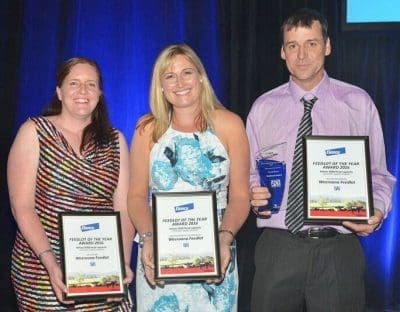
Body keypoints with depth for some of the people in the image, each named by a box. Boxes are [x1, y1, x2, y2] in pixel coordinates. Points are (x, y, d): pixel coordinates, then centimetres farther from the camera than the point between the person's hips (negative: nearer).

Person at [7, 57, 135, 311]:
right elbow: (22, 206, -8)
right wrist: (50, 262, -19)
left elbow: (123, 208, 2)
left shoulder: (115, 141, 8)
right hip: (43, 273, -2)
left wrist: (123, 262, -12)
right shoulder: (34, 132, -1)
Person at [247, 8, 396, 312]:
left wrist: (378, 210, -13)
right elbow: (250, 174, 11)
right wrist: (252, 195, -10)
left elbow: (378, 174, 5)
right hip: (278, 248, 1)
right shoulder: (263, 108, 5)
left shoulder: (358, 103, 2)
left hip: (339, 251, -1)